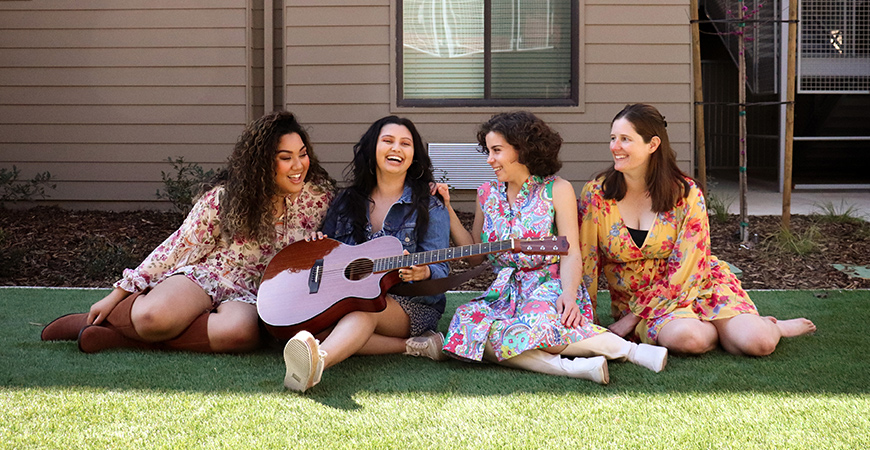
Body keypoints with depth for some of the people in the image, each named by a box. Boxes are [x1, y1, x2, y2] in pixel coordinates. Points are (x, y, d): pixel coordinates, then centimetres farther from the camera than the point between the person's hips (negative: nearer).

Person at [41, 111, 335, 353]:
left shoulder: (317, 198, 1)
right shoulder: (225, 197, -4)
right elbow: (178, 248, 0)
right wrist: (116, 296, -1)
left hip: (248, 295, 1)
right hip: (204, 275, -1)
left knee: (240, 331, -39)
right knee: (153, 316, -37)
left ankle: (119, 336, -25)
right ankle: (105, 316, 0)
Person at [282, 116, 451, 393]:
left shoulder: (429, 208, 4)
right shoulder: (347, 201, 15)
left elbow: (440, 271, -4)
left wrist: (422, 273, -29)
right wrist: (317, 244, -5)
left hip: (412, 305, -3)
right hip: (345, 298, 4)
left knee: (365, 308, -39)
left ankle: (317, 362, -69)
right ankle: (410, 345, -27)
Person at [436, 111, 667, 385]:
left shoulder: (557, 190, 2)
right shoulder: (487, 194, 15)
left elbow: (571, 253, -5)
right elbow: (474, 255, 15)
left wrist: (569, 293, -24)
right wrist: (447, 209, 9)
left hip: (549, 287, -4)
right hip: (506, 291, 4)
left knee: (538, 325, -41)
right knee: (470, 331, -32)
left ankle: (629, 350, -27)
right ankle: (573, 367, -39)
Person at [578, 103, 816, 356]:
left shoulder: (686, 194, -10)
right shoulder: (596, 194, -8)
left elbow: (683, 271, -11)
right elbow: (587, 261, -3)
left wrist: (635, 317, -16)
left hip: (695, 285, 0)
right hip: (635, 296, 0)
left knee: (758, 343, -22)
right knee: (686, 337, -34)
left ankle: (770, 328, 13)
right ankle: (730, 329, -2)